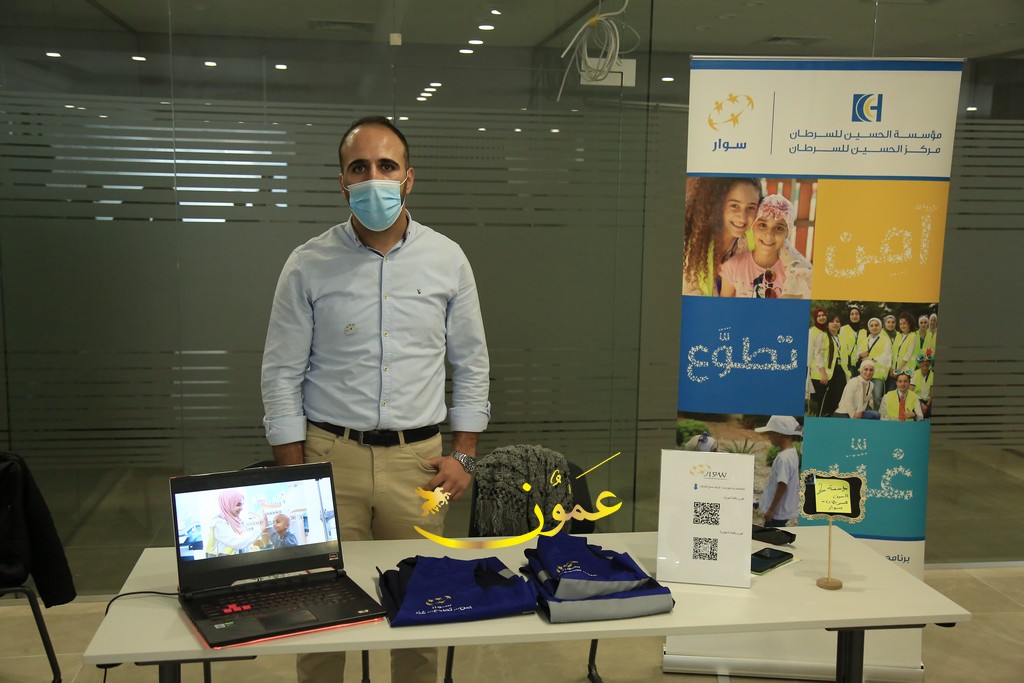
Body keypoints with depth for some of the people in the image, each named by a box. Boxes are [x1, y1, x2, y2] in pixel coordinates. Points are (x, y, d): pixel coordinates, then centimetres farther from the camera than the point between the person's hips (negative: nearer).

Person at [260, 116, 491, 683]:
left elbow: (471, 363, 10)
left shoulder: (447, 259, 4)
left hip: (418, 459, 1)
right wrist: (293, 477, -3)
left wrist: (463, 455, 4)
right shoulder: (309, 265, 0)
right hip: (331, 454, -1)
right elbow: (282, 374, 2)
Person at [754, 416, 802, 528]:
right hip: (784, 510, 9)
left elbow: (782, 486, -25)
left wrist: (771, 510, -19)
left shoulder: (783, 458, -24)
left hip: (778, 512, -9)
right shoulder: (792, 453, 6)